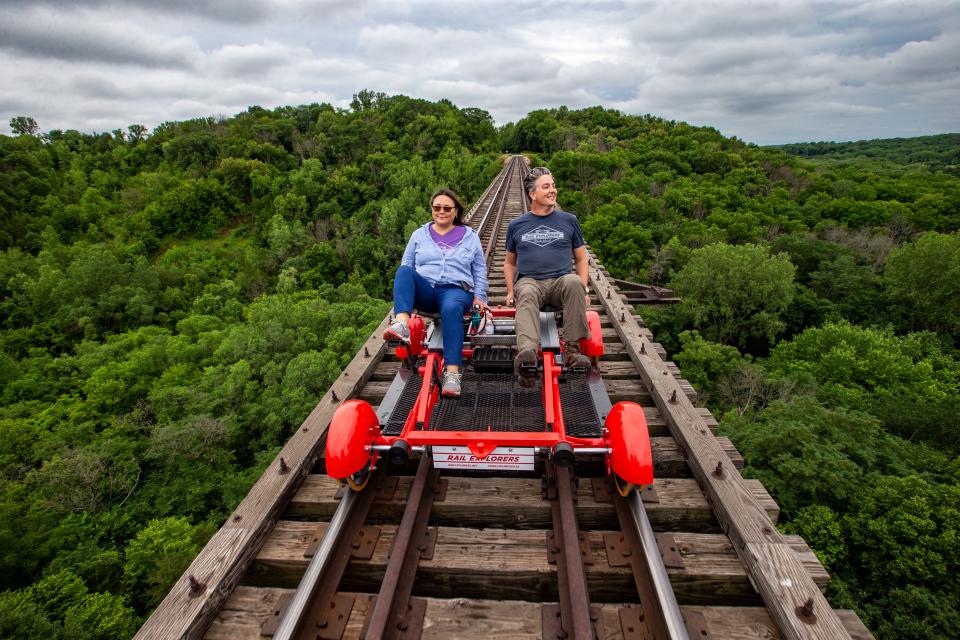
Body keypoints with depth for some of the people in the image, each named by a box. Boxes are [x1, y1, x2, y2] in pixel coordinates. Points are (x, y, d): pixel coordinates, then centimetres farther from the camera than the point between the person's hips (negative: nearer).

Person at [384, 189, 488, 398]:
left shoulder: (470, 236, 20)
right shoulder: (419, 235, 22)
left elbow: (480, 269, 18)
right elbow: (406, 266, 19)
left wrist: (479, 296, 7)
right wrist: (402, 291, 3)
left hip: (456, 290, -2)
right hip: (425, 290, 2)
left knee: (451, 309, -39)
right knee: (404, 271, -30)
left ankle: (452, 372, -49)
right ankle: (401, 324, -53)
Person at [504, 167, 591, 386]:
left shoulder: (568, 221, 18)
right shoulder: (516, 226, 18)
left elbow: (581, 259, 19)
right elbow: (509, 262, 24)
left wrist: (583, 290, 3)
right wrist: (511, 291, 7)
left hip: (561, 280, 1)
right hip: (529, 281, 0)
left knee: (574, 282, -35)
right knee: (526, 295, -37)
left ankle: (572, 348, -33)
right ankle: (527, 353, -59)